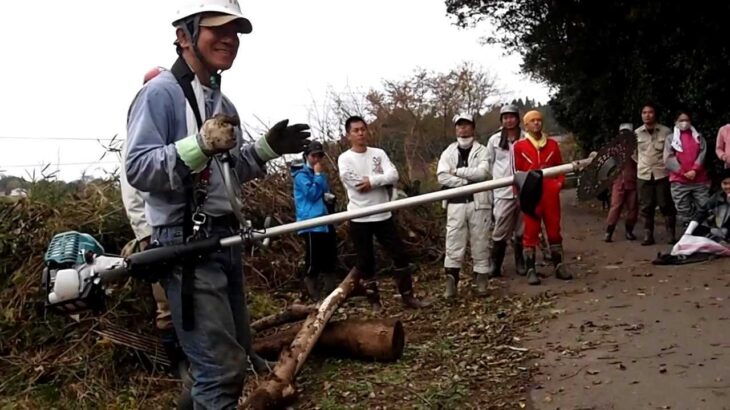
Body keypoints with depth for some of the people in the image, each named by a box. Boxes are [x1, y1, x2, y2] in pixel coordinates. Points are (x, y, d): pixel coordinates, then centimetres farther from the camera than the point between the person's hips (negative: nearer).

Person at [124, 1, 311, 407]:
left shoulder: (223, 102, 14)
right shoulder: (162, 92, -11)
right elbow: (137, 169, -19)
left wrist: (266, 148, 7)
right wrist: (198, 145, -30)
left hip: (226, 240, 9)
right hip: (185, 244, -9)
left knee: (237, 357, 18)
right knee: (221, 366, -10)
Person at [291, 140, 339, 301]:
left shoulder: (320, 174, 19)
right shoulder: (301, 175, -6)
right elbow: (312, 194, -18)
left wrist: (331, 197, 6)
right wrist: (318, 175, -11)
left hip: (326, 223, 8)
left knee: (330, 259, 11)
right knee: (313, 262, -7)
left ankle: (331, 293, 21)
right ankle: (313, 297, 2)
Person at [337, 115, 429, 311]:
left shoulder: (378, 153, 5)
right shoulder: (344, 159, -5)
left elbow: (393, 175, -9)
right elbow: (357, 185, -17)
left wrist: (372, 181, -20)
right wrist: (382, 181, -10)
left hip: (383, 215, 3)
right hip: (359, 219, -3)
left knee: (400, 255, 6)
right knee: (366, 261, 5)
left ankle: (408, 296, 19)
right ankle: (374, 302, 19)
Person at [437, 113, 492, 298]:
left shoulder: (481, 151, 5)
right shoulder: (449, 152, 10)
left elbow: (482, 172, -13)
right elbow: (442, 176, -5)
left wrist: (457, 172, -8)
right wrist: (466, 181, -11)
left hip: (478, 202, -1)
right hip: (456, 204, 1)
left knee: (479, 242, 3)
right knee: (454, 243, -3)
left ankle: (481, 281, 12)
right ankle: (451, 283, 0)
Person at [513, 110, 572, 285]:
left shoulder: (552, 144, 10)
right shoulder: (519, 146, 1)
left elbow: (560, 167, 15)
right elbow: (516, 172, 2)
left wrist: (558, 184, 0)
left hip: (551, 195, 3)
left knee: (554, 229, 10)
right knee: (531, 232, 1)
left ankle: (559, 266, 19)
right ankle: (531, 270, 5)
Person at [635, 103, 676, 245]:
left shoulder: (666, 132, -3)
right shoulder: (636, 133, 4)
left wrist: (668, 164, 0)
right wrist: (642, 164, 12)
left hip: (662, 174, -2)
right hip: (643, 175, 2)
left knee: (666, 206, 2)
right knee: (646, 207, 4)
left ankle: (671, 235, 10)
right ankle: (648, 236, 11)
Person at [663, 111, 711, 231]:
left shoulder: (699, 137, 15)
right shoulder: (671, 138, 8)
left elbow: (702, 154, 3)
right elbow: (668, 159, -2)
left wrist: (694, 170, -12)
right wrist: (684, 172, -11)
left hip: (700, 180, 1)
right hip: (679, 182, -1)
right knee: (684, 214, 1)